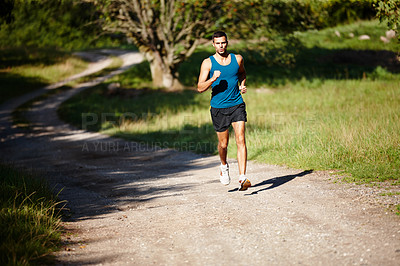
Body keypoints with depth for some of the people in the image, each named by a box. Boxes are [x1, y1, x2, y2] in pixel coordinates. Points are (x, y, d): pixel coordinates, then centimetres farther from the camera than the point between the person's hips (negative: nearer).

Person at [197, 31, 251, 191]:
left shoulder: (237, 59, 4)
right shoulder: (208, 63, -4)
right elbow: (200, 88, -8)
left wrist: (242, 85, 7)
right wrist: (213, 79, -25)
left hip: (237, 105, 1)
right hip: (218, 108, -1)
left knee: (241, 140, -13)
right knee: (223, 144, 9)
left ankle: (242, 178, -17)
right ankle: (224, 166, 42)